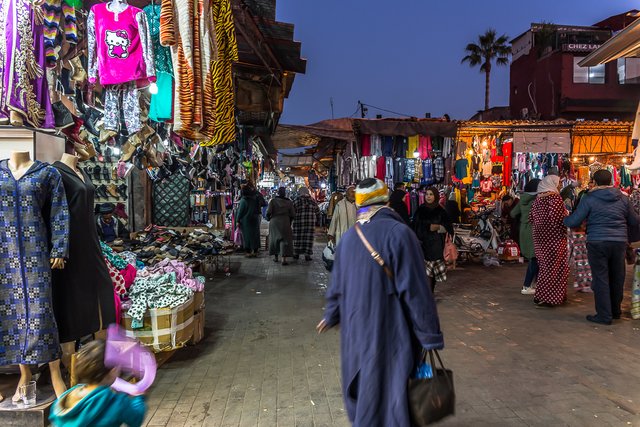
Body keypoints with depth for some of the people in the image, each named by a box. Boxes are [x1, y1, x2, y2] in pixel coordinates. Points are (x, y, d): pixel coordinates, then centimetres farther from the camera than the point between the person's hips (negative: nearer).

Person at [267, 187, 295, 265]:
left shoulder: (273, 201, -4)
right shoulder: (289, 202, 0)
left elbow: (268, 212, -11)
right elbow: (293, 215, -1)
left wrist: (268, 218, 9)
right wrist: (289, 221, 16)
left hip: (274, 222, 1)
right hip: (285, 223, -1)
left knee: (275, 238, 17)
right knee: (284, 239, -1)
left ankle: (275, 257, 29)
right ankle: (284, 259, -12)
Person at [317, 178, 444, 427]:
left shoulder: (349, 237, 4)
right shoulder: (399, 233, -16)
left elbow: (337, 284, 14)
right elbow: (415, 289, -17)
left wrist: (331, 315, 30)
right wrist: (430, 336, -10)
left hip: (355, 330, 6)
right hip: (389, 333, -6)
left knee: (361, 389, 25)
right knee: (389, 394, 7)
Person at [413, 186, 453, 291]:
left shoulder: (441, 211, 2)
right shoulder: (420, 209, 6)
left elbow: (448, 227, 4)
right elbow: (415, 226, 6)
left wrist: (438, 227, -13)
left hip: (435, 244, 0)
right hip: (422, 243, 0)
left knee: (433, 270, 3)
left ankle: (431, 291, 17)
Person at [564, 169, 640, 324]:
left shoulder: (589, 198, -6)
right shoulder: (623, 198, 7)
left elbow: (574, 222, -9)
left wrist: (565, 219, 12)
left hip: (597, 242, -4)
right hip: (620, 242, 4)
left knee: (601, 278, 1)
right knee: (617, 277, 15)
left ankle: (604, 315, 4)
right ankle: (615, 310, 30)